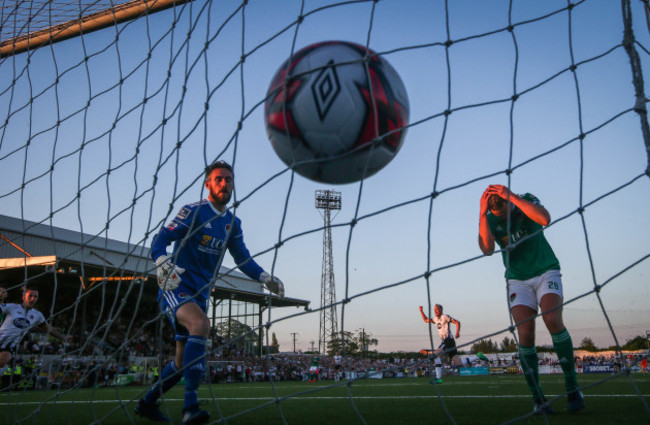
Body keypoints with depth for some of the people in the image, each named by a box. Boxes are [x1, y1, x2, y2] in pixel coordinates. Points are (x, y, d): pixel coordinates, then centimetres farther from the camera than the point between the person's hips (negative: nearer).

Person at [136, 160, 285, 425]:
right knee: (200, 324, -35)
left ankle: (147, 403, 32)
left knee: (183, 360, 11)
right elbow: (159, 242, -13)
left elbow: (243, 259, 16)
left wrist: (267, 279, 2)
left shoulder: (232, 223, 11)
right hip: (176, 288, -7)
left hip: (200, 294, 8)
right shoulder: (194, 212, -9)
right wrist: (164, 266, -33)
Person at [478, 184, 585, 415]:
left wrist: (512, 197, -34)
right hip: (518, 280, 2)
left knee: (553, 320, -24)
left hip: (546, 271, -2)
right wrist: (482, 214, -30)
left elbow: (545, 219, -31)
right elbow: (487, 249, -23)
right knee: (525, 334, -13)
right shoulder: (490, 220, -6)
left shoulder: (526, 200, -10)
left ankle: (572, 387, -11)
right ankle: (538, 399, -5)